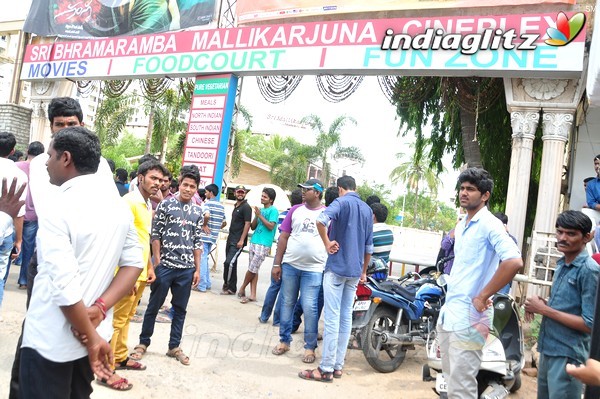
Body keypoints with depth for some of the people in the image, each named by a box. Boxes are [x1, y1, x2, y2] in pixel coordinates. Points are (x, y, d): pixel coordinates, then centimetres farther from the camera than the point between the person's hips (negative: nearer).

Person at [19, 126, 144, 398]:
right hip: (94, 332, 6)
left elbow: (65, 288, -25)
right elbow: (134, 263, 1)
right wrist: (99, 308, -8)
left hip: (51, 342, -6)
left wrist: (92, 338, -15)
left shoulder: (57, 208, -19)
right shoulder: (119, 205, 2)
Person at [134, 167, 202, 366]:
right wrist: (157, 263, -9)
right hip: (165, 265, -3)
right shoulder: (166, 204, -4)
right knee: (154, 306, 8)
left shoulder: (197, 211, 7)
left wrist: (197, 269, 7)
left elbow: (197, 241, 9)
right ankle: (143, 342, 24)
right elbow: (156, 235, -4)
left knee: (180, 309, 11)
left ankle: (174, 346, 23)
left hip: (186, 269, 4)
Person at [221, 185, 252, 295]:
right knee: (231, 263, 12)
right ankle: (231, 287, 23)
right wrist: (229, 237, 18)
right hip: (230, 239, 9)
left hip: (238, 241, -9)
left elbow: (247, 224, -16)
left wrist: (241, 240, -21)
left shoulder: (246, 207, -9)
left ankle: (230, 288, -4)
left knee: (229, 263, -15)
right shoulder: (236, 206, 17)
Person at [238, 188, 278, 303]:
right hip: (254, 242, 7)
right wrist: (256, 216, 0)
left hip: (263, 244, -7)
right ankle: (252, 295, 10)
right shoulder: (261, 209, 16)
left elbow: (271, 226, -15)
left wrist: (260, 215, -13)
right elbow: (252, 227, 16)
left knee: (252, 269, -3)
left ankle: (242, 288, 16)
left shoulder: (273, 210, -5)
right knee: (253, 270, 6)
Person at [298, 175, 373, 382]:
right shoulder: (367, 210, 14)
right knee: (346, 317, 9)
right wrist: (364, 271, 24)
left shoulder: (342, 202, -6)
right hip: (355, 271, 7)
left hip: (337, 267, -7)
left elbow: (321, 220, -27)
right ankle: (338, 366, 13)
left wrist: (327, 243, -13)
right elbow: (369, 246, 16)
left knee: (332, 318, -5)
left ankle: (326, 369, -2)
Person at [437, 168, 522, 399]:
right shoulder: (461, 226, 14)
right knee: (450, 380, 19)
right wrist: (448, 303, 14)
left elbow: (514, 262, -28)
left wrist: (483, 297, -22)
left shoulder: (489, 224, -13)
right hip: (448, 313, 9)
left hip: (469, 317, -9)